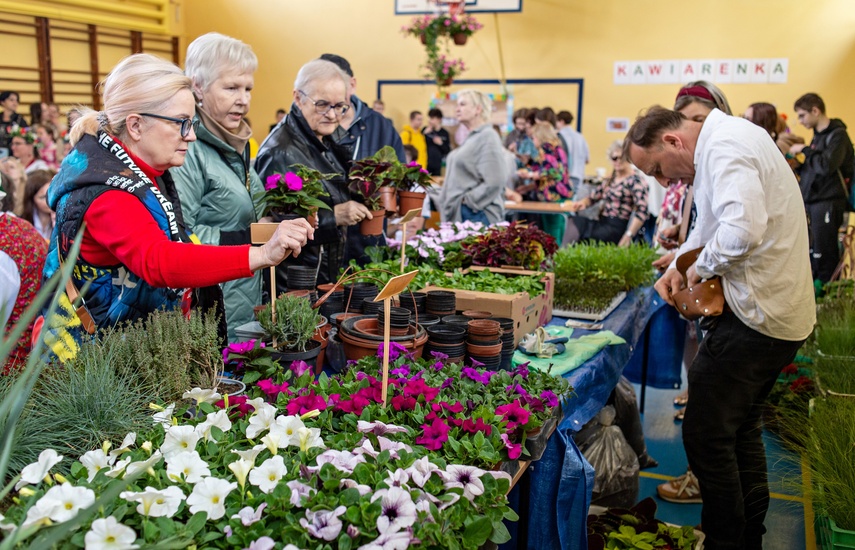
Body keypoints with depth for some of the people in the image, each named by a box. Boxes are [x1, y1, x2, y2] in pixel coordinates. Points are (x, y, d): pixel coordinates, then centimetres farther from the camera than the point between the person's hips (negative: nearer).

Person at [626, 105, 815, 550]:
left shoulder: (725, 147, -17)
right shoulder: (721, 145, 16)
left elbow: (743, 227, -33)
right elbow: (711, 223, 25)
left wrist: (703, 267, -16)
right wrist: (679, 267, 9)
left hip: (756, 315, -11)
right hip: (779, 313, 11)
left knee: (706, 435, -4)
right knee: (740, 429, 19)